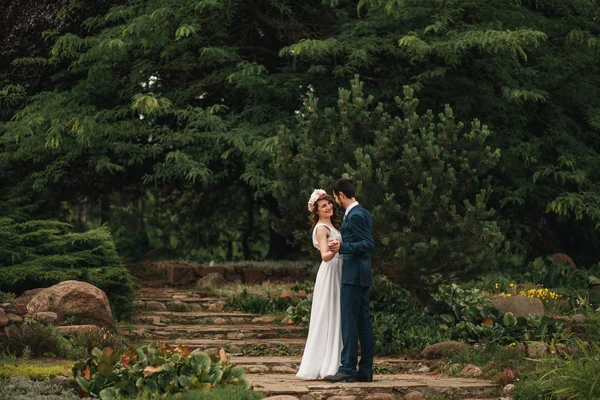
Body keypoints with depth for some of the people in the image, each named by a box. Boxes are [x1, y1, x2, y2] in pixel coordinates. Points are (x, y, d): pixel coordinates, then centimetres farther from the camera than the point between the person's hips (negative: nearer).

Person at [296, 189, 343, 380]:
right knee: (328, 319, -9)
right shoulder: (322, 228, -12)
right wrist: (333, 250, -43)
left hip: (337, 273, 10)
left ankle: (330, 365, 12)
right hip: (329, 273, -10)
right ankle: (326, 366, -8)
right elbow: (325, 256, -26)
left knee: (335, 319, 9)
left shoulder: (331, 226, 16)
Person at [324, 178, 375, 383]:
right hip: (362, 275, 10)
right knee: (363, 322, 8)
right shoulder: (363, 213, 16)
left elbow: (368, 244, -19)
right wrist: (342, 245, 31)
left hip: (353, 274, -10)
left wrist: (342, 247, -24)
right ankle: (365, 370, 10)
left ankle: (347, 369, -10)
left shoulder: (355, 215, -14)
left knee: (349, 322, -9)